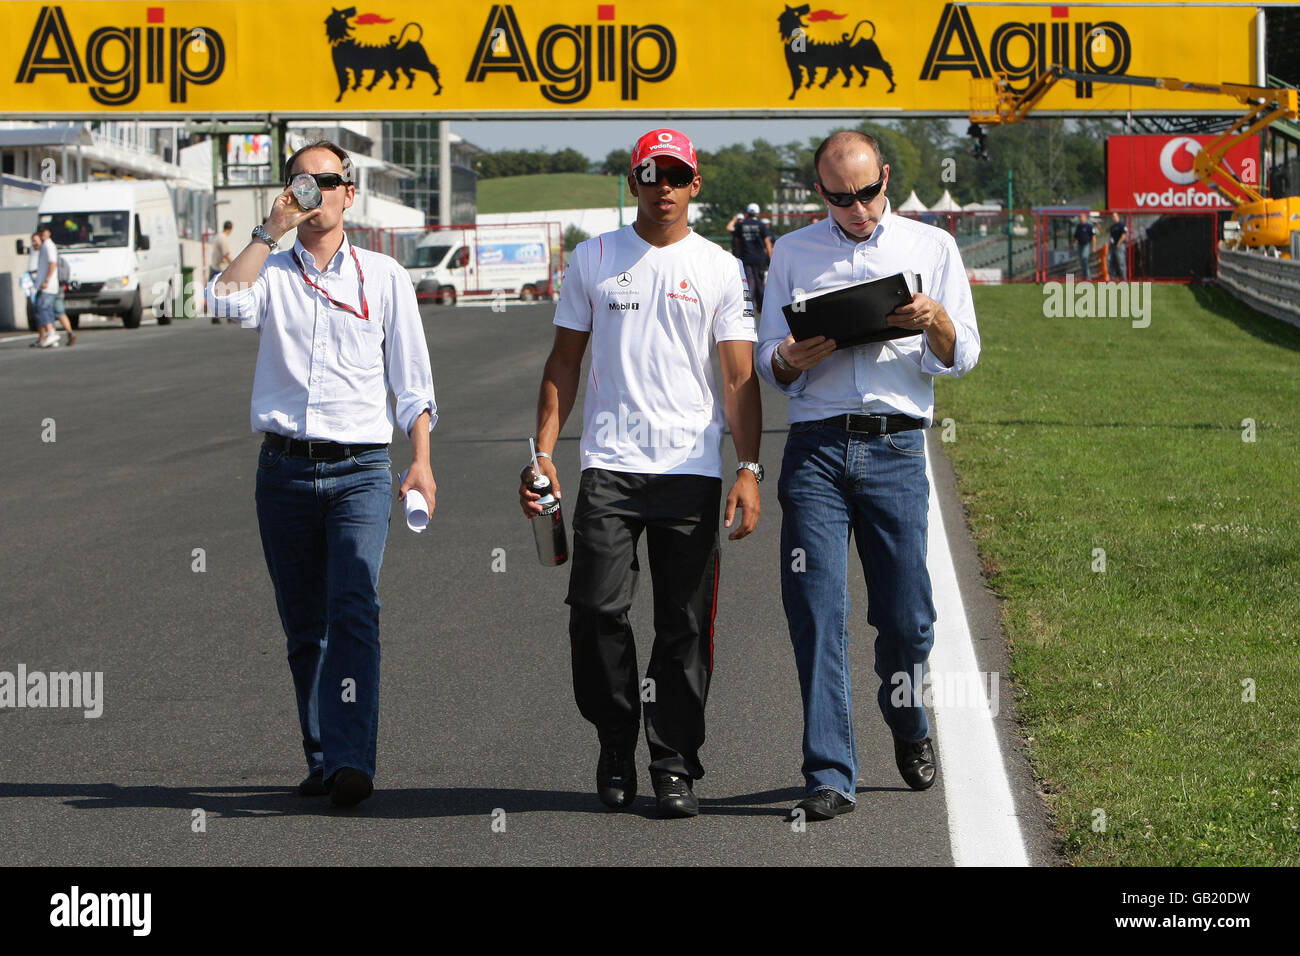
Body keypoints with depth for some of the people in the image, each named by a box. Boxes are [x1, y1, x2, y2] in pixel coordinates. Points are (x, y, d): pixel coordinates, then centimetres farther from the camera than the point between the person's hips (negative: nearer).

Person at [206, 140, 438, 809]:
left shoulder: (383, 276, 10)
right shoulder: (271, 272, 10)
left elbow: (411, 378, 9)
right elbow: (226, 301, -14)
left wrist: (421, 460, -2)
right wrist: (271, 229, -9)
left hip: (359, 470, -2)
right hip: (285, 470, 2)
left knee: (354, 609, -19)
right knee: (304, 626, 7)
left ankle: (350, 760, -27)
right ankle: (321, 760, 17)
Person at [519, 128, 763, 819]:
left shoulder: (720, 270, 7)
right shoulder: (594, 259, 10)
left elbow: (739, 378, 4)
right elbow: (565, 360, 12)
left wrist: (748, 469, -7)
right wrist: (544, 452, 1)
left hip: (692, 469, 0)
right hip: (610, 464, 0)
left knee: (685, 625, -1)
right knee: (597, 608, -9)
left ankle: (674, 768, 7)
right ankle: (615, 748, 10)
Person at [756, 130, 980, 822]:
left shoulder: (932, 248, 12)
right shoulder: (793, 253, 14)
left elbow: (962, 358, 8)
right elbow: (767, 363, 13)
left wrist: (935, 322, -14)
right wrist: (789, 360, -11)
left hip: (895, 447, 0)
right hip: (815, 447, 0)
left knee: (905, 613, 1)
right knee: (816, 611, -7)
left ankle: (908, 728, 30)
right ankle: (830, 777, -4)